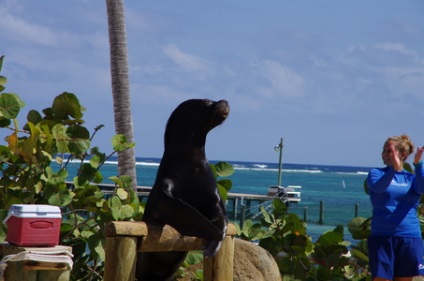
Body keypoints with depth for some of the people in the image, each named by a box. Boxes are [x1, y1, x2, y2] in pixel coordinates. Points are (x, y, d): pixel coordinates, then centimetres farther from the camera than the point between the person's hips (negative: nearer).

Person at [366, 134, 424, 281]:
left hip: (410, 238, 2)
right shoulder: (376, 173, 5)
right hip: (382, 237, -2)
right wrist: (394, 169, -35)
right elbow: (378, 187, -18)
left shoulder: (411, 178, 10)